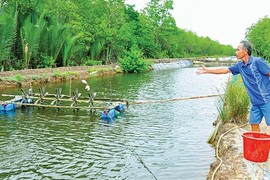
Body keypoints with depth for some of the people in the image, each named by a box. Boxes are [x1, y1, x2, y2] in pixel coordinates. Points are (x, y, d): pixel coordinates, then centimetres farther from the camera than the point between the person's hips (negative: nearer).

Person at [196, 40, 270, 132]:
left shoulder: (257, 61, -12)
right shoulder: (240, 66, 8)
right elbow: (225, 70, 16)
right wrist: (207, 71, 18)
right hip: (255, 102, 7)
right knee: (254, 124, 10)